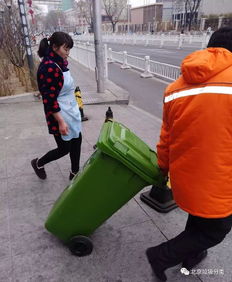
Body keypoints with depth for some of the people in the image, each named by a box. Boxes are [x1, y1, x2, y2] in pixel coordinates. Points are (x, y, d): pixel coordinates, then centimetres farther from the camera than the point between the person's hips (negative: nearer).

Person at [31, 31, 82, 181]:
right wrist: (61, 122, -22)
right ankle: (38, 163, 34)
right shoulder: (48, 67, -23)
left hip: (72, 111, 9)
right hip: (60, 115, -9)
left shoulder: (60, 63, 5)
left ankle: (74, 173, 33)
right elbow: (49, 99, -23)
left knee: (76, 141, 14)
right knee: (64, 148, 6)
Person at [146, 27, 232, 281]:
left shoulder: (175, 88, 0)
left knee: (199, 215, 32)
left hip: (185, 175, 6)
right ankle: (162, 255, 23)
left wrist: (163, 168, 19)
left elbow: (166, 138, 5)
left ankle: (191, 255, 51)